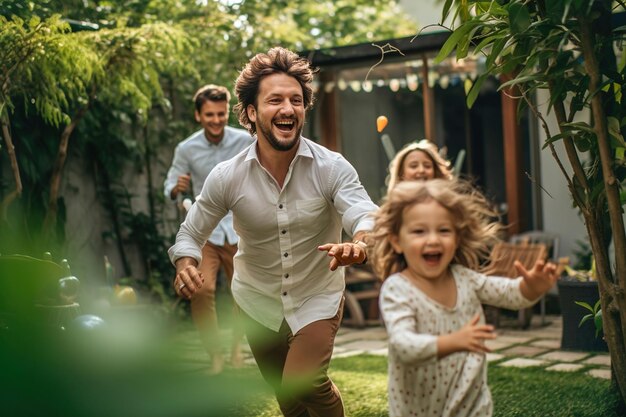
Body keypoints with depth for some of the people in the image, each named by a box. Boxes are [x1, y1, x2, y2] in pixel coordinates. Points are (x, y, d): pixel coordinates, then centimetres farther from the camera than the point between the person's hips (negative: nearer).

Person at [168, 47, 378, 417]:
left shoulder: (332, 168, -20)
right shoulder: (226, 177, -16)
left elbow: (367, 217, -32)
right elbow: (190, 234, -6)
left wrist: (359, 244, -56)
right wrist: (186, 266, -29)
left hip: (317, 298, -2)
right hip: (258, 303, 3)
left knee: (303, 384, -22)